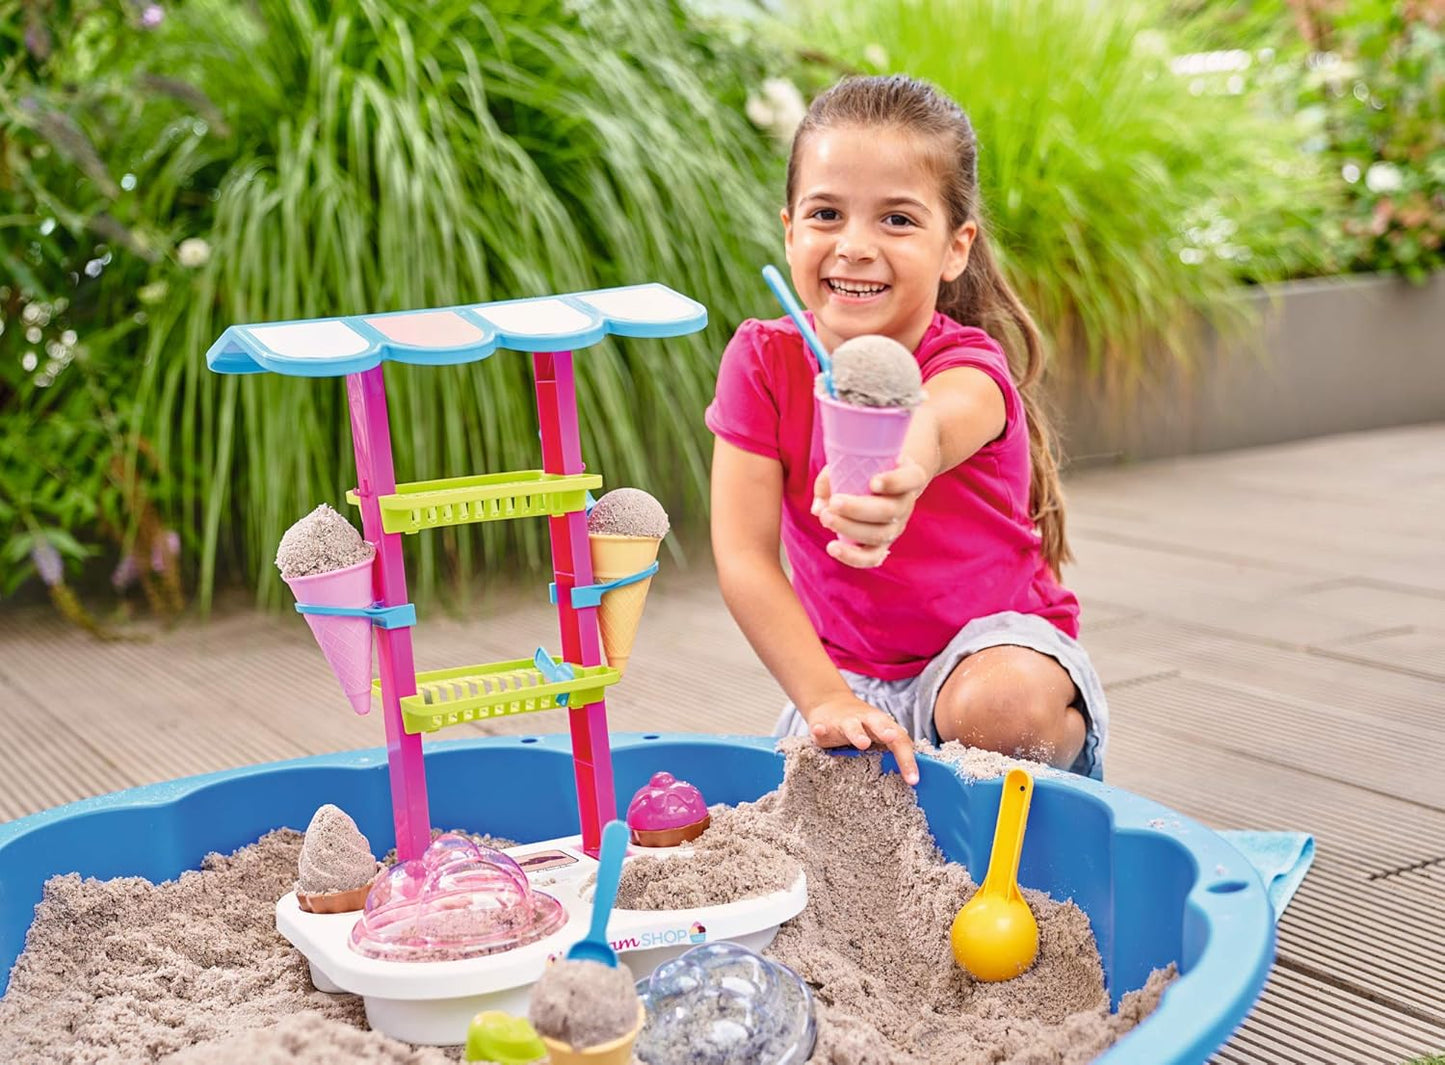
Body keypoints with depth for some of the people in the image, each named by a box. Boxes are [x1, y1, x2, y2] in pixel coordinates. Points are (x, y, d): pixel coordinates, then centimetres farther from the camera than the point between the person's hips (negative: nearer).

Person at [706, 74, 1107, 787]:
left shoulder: (967, 367, -21)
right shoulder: (763, 361, -11)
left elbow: (932, 418, -50)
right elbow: (744, 559, -17)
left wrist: (901, 469, -75)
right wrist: (826, 702, -29)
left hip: (995, 647, -3)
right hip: (850, 671, 4)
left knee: (1005, 706, -36)